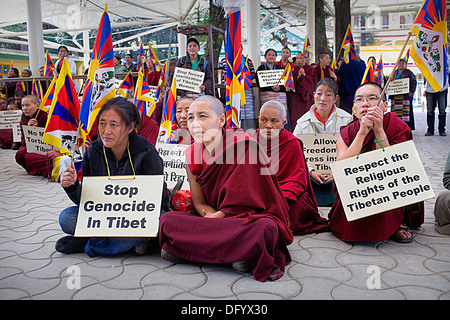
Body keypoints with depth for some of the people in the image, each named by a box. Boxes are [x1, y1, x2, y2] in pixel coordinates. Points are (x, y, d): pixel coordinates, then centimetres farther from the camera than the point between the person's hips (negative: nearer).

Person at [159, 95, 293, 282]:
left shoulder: (244, 144, -15)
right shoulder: (192, 154, 1)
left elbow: (249, 198, -13)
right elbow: (199, 203, 5)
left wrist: (218, 217, -16)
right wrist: (211, 215, -16)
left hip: (252, 215, -5)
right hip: (216, 215, 6)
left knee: (264, 228, -40)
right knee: (167, 219, -17)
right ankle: (240, 252, -18)